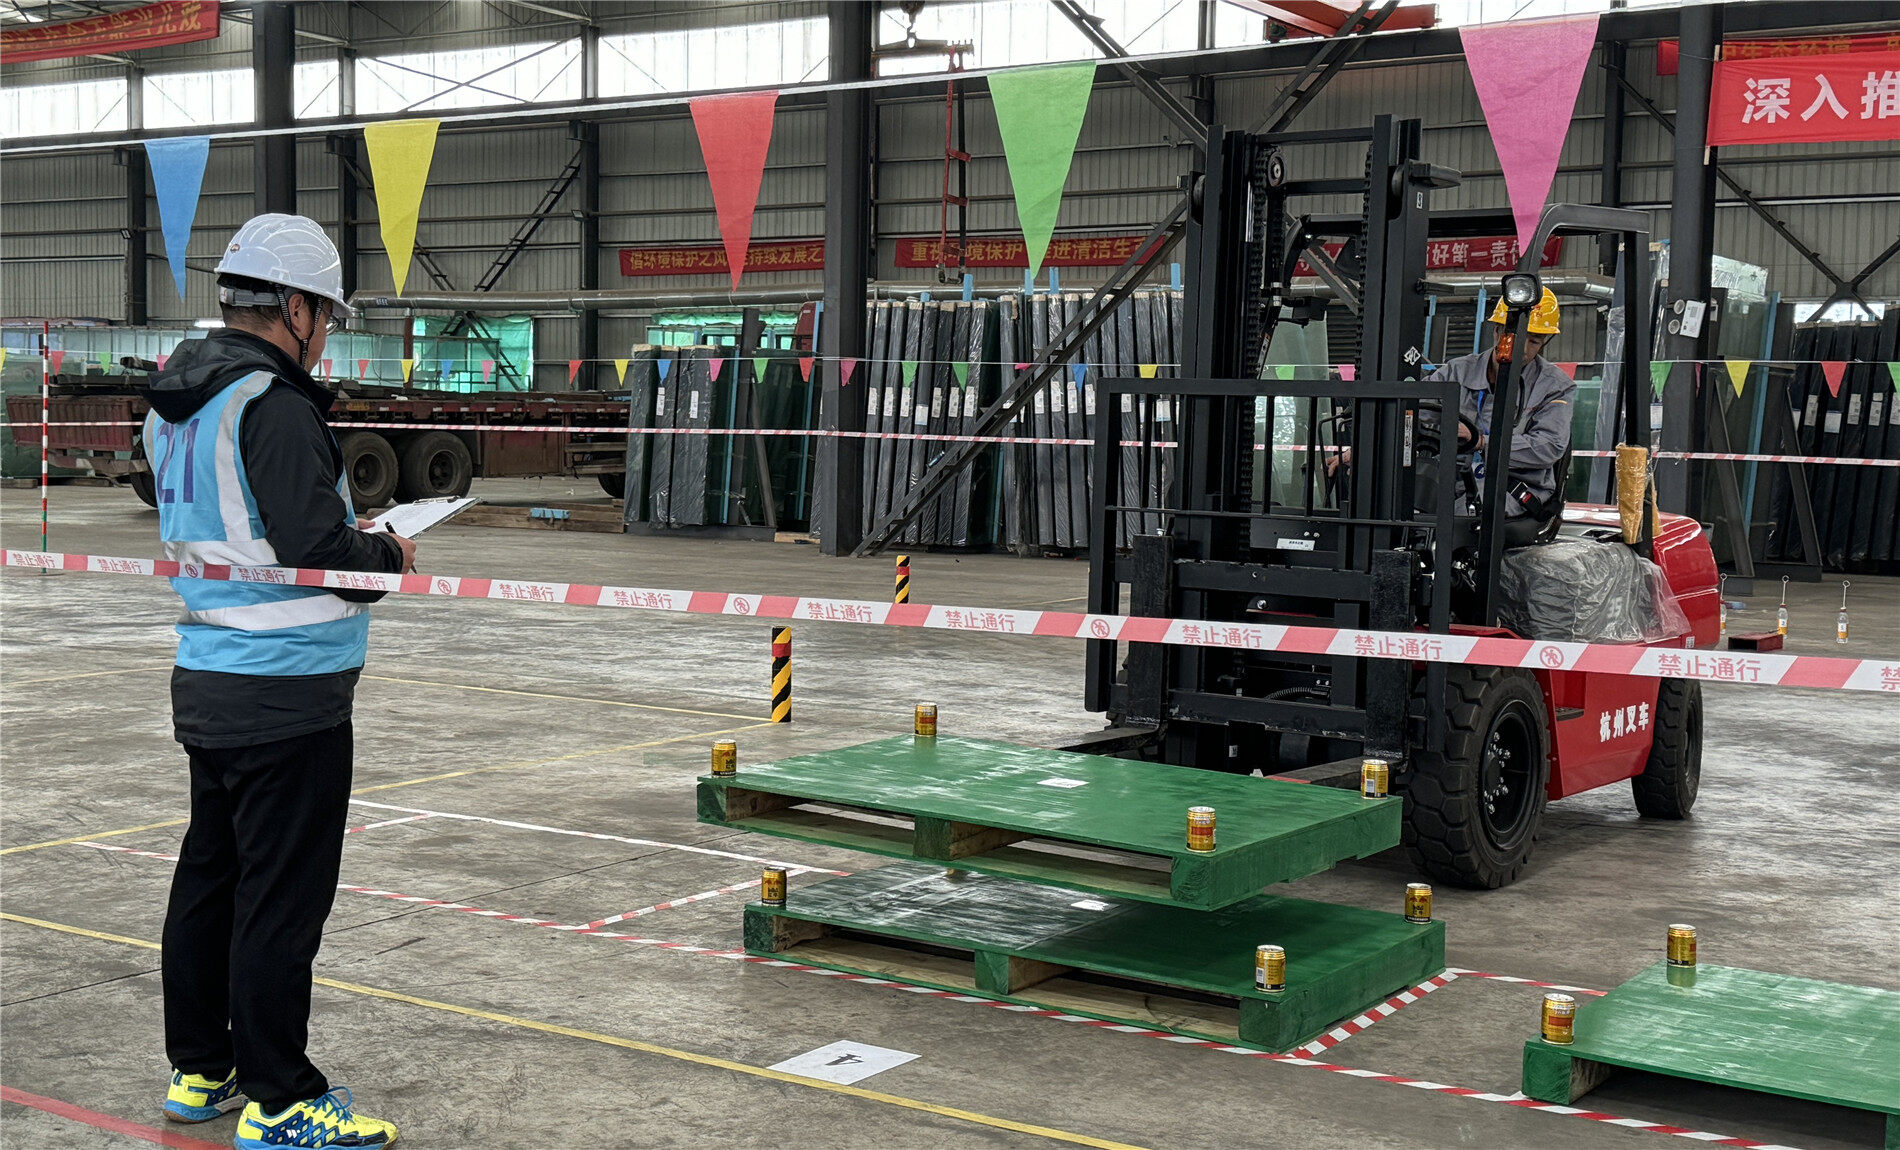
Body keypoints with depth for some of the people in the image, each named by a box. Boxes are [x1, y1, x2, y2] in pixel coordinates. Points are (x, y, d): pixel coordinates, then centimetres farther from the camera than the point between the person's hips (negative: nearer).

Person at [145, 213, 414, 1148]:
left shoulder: (174, 405, 12)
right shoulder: (274, 406, -18)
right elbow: (319, 549, -23)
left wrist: (340, 538, 15)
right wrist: (389, 556, -4)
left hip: (206, 680, 10)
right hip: (288, 694, -9)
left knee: (208, 877, 17)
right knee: (282, 897, -2)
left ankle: (200, 1070, 29)